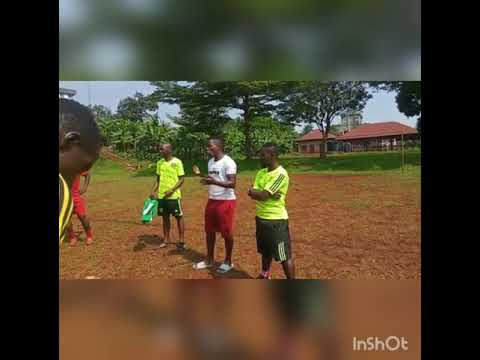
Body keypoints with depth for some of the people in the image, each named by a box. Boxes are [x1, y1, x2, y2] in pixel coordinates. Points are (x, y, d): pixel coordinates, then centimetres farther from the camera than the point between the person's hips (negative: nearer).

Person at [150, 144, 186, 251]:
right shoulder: (159, 163, 8)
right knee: (165, 217, 14)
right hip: (161, 195, 6)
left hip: (174, 196, -5)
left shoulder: (177, 162, -9)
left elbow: (181, 179, -9)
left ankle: (181, 241, 13)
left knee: (179, 217, 4)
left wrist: (172, 190, -19)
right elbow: (158, 179, 15)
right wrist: (153, 191, 3)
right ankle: (166, 239, 26)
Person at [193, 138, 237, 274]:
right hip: (212, 200, 9)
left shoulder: (228, 162, -16)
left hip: (226, 201, -8)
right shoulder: (210, 162, 11)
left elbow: (232, 183, -22)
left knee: (227, 232, 3)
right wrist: (200, 174, 5)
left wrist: (214, 182, -31)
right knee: (209, 230, 14)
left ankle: (228, 262, 19)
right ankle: (209, 259, 30)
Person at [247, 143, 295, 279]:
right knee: (265, 251, 24)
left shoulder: (281, 174, -18)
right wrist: (269, 195, -18)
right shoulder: (261, 172, 8)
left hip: (276, 220, -8)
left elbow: (263, 196, -24)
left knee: (285, 256, 2)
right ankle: (265, 276, 43)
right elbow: (252, 193, -2)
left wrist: (252, 191, -5)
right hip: (261, 218, 8)